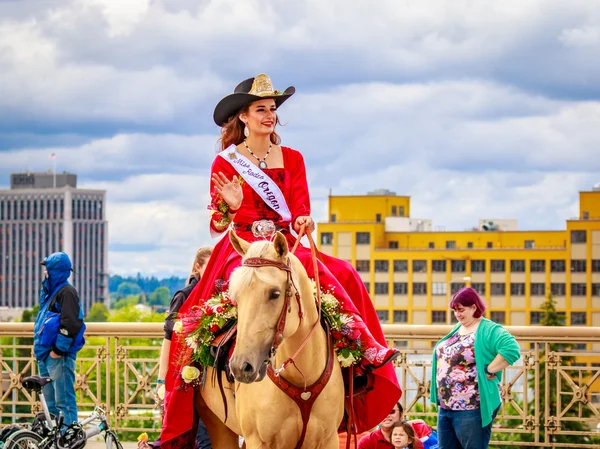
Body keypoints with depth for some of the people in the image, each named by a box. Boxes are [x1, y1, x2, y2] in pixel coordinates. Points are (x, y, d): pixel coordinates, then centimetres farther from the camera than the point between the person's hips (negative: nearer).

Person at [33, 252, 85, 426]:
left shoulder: (67, 292, -10)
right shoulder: (50, 291, 21)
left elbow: (70, 324, -19)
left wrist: (59, 348, -20)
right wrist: (40, 347, 19)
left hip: (59, 357, -10)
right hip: (46, 356, 10)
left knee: (64, 401, -11)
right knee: (50, 403, 14)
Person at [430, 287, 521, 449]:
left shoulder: (488, 330, -13)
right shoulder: (457, 329, 14)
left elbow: (512, 350, -29)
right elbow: (443, 356, 27)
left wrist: (488, 370, -23)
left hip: (472, 410, -9)